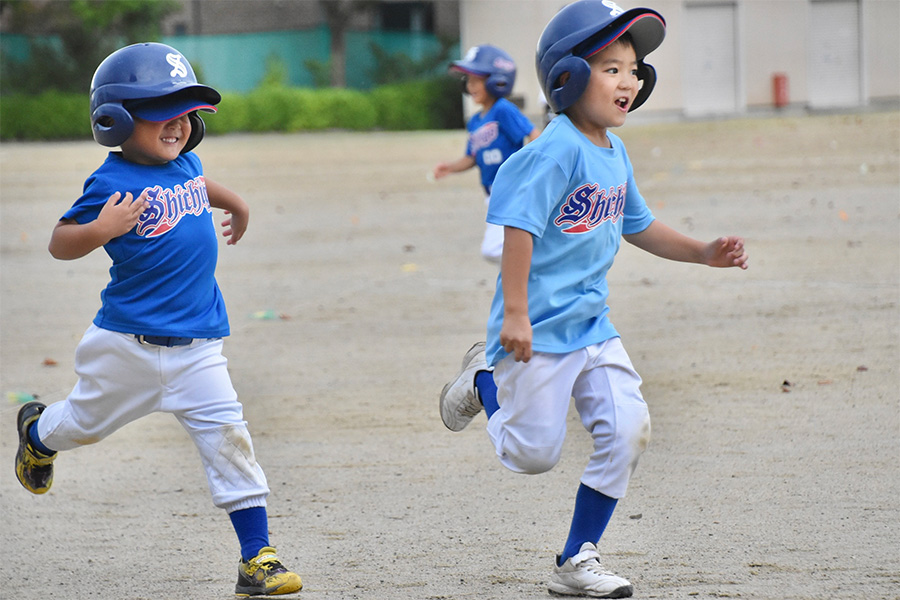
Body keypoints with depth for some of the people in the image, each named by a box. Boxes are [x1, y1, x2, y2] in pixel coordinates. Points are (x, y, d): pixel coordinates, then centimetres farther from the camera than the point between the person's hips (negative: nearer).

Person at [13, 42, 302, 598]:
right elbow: (60, 244, -18)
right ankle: (38, 433, 54)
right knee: (88, 420, 17)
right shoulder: (112, 183, -17)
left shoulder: (185, 162, 4)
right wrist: (100, 230, -34)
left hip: (197, 343, 4)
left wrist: (235, 203, 40)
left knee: (228, 437, -6)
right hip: (130, 342, -4)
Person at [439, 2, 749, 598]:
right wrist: (515, 312, -28)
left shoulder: (615, 152, 9)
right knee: (534, 454, 0)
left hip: (593, 324, 8)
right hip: (540, 330, -8)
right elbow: (520, 225, -23)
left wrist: (704, 252, 15)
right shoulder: (557, 150, -19)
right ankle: (484, 381, 31)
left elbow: (637, 226, 23)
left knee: (629, 431, -3)